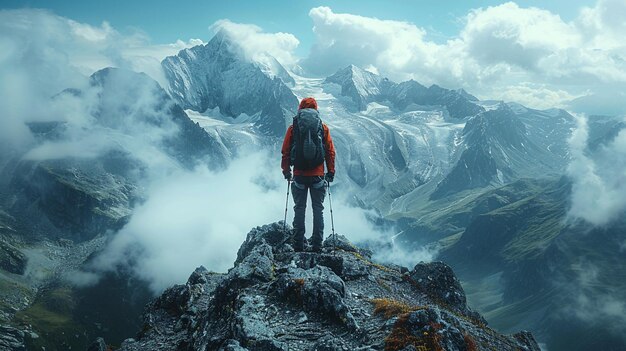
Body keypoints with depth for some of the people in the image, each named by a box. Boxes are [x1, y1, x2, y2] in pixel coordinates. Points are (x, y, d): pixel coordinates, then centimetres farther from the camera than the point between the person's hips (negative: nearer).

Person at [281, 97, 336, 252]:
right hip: (318, 175, 0)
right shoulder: (323, 127, 3)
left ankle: (298, 244, 8)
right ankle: (317, 245, 5)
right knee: (318, 209, 6)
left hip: (299, 175, 0)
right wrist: (331, 171, 10)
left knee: (299, 209, 8)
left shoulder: (293, 128, 2)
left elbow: (285, 151, 3)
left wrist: (286, 170, 13)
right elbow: (330, 151, 3)